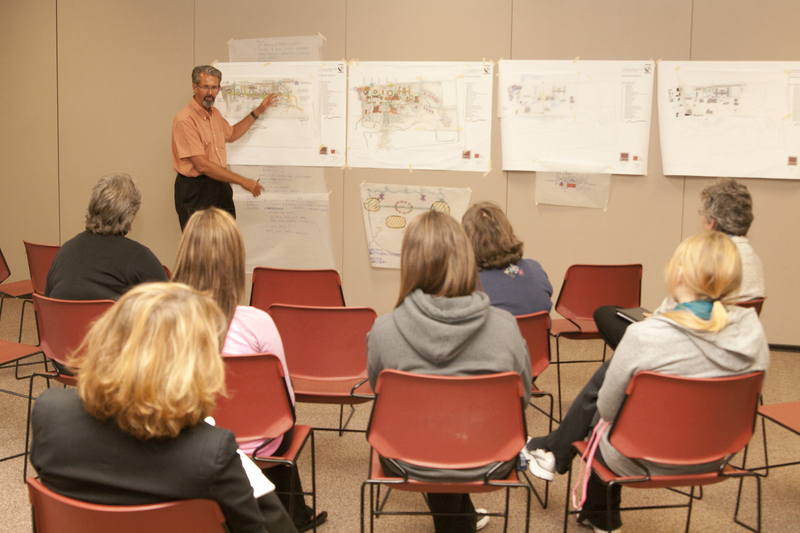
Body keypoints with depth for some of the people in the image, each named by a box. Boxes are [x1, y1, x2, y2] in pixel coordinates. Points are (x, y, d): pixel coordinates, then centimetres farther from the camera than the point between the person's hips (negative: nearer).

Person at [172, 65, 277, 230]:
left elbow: (230, 134, 33)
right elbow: (202, 165, -23)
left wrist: (258, 112, 28)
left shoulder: (214, 113, 11)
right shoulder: (185, 120, -19)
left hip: (220, 186, 8)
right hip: (195, 191, -8)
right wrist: (242, 181, -21)